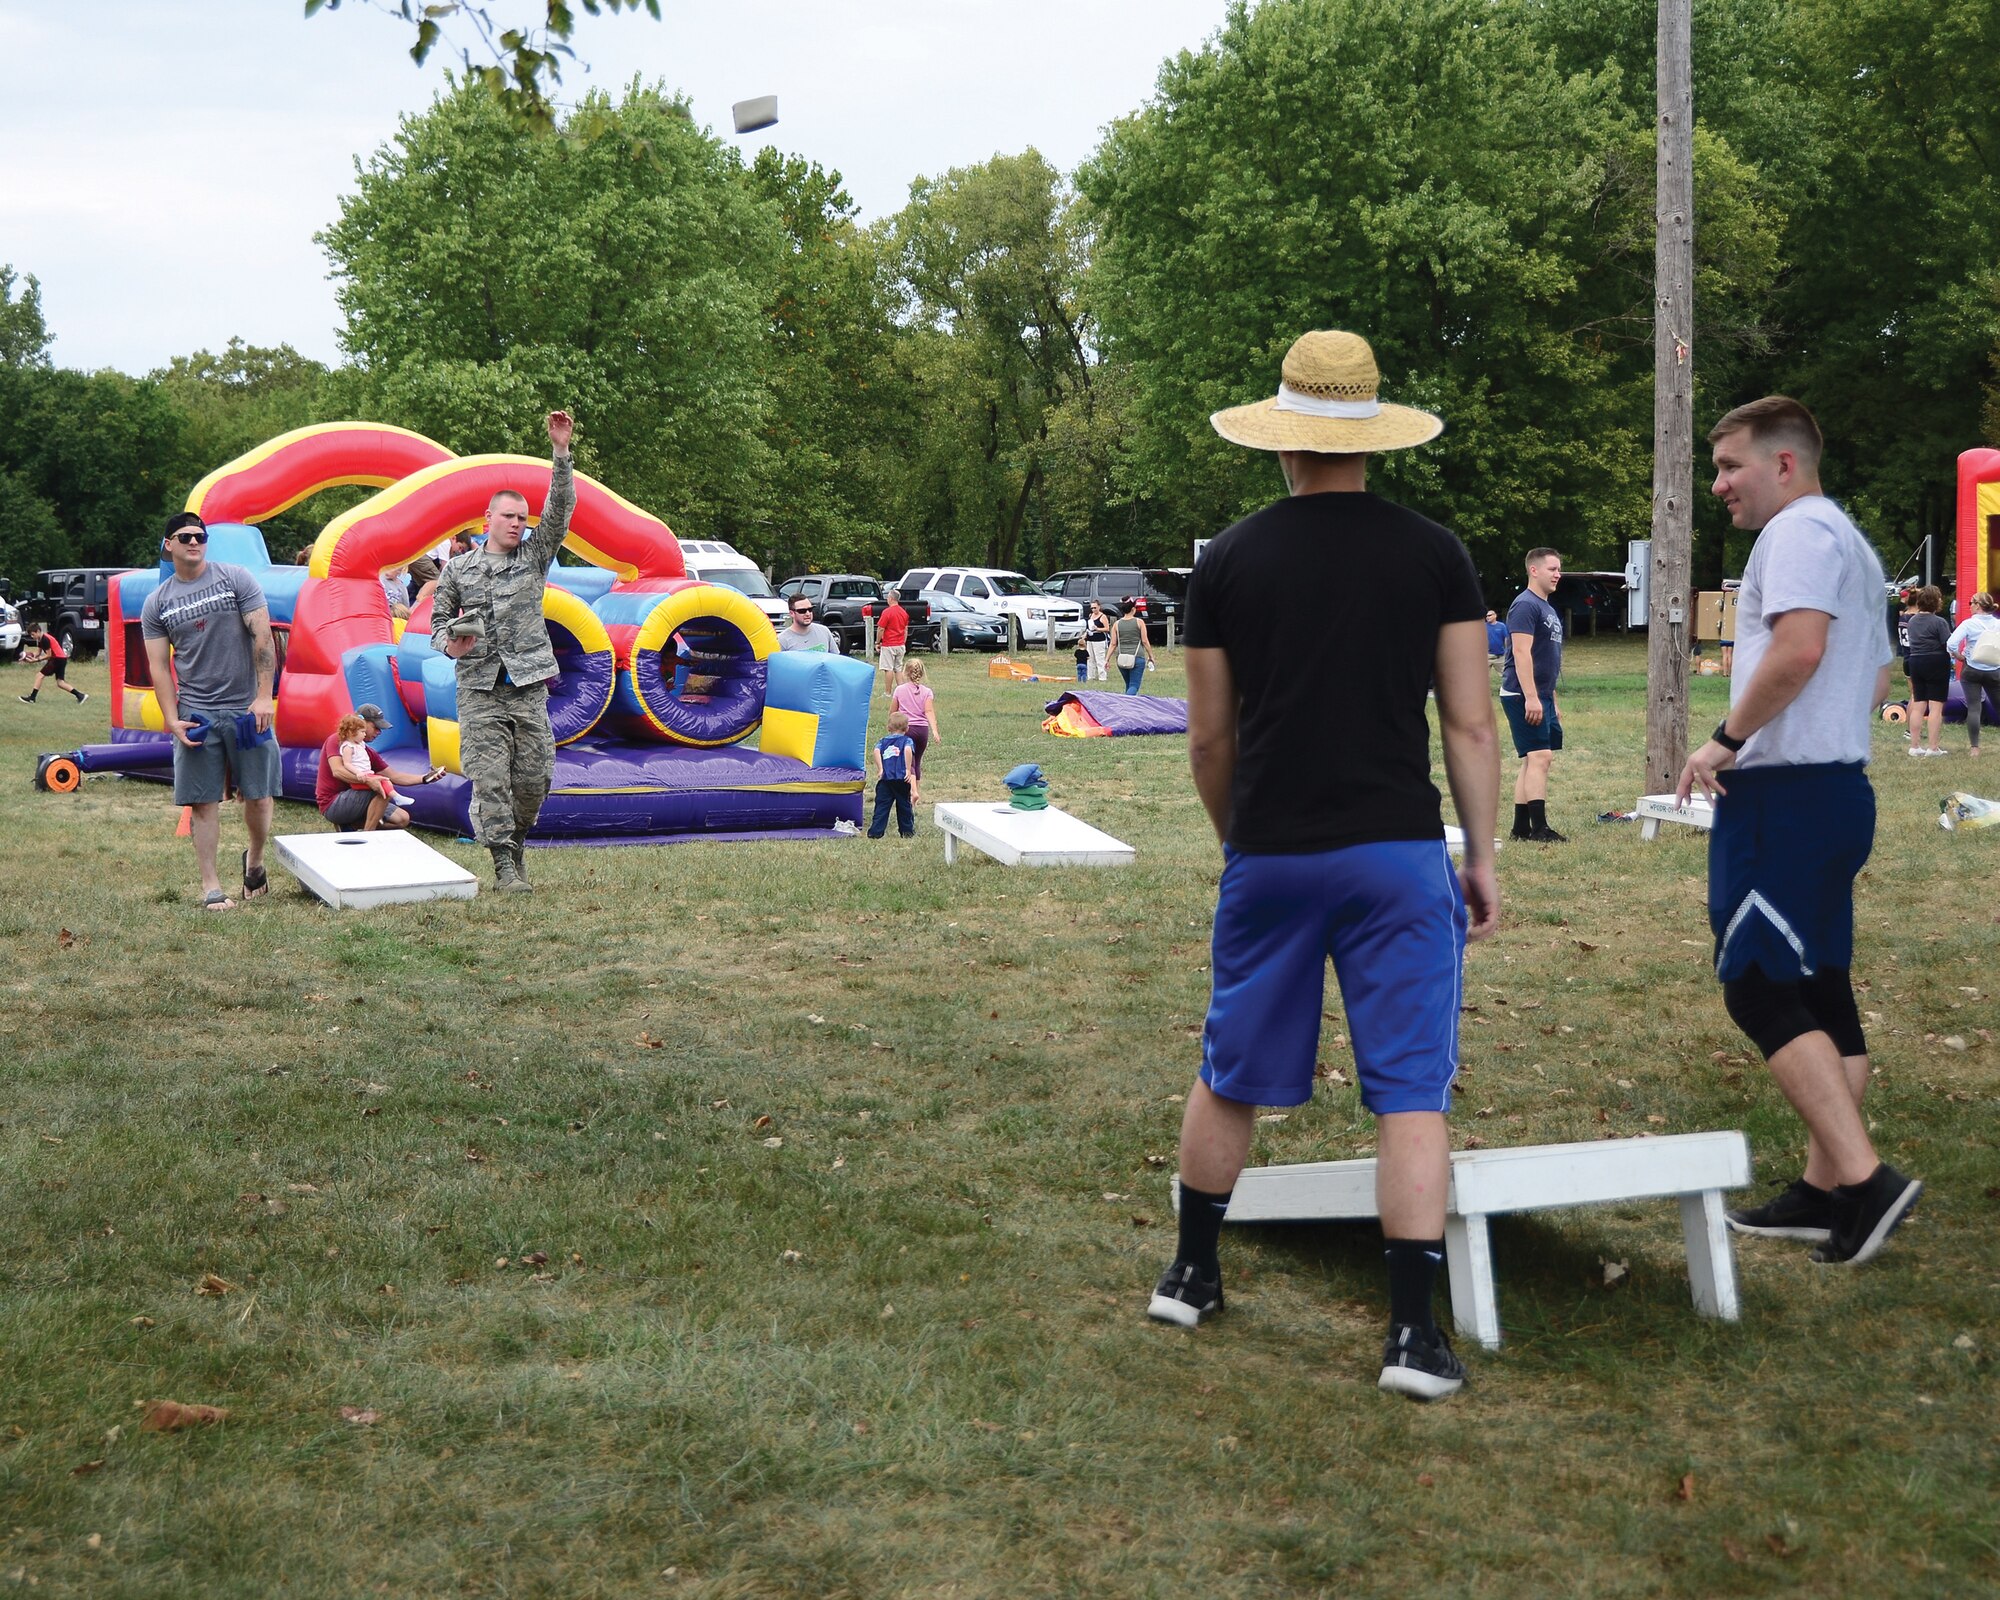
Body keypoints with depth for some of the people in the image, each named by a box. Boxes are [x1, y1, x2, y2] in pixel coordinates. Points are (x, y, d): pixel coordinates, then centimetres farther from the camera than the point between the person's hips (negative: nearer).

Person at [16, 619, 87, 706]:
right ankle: (80, 695, 7)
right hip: (62, 659, 10)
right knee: (60, 682, 10)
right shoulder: (40, 639, 12)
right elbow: (38, 652, 14)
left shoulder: (45, 639, -18)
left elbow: (48, 655, -17)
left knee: (39, 675, -8)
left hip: (58, 659, -10)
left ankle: (31, 698, -6)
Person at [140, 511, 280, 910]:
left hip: (246, 708, -1)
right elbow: (159, 666, 6)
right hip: (195, 712, 1)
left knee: (258, 795, 3)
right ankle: (211, 887, 5)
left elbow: (263, 637, -3)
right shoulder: (157, 603, 7)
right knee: (203, 802, -1)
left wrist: (264, 696, -10)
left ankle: (255, 860, 29)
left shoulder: (235, 579, 1)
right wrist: (172, 720, -5)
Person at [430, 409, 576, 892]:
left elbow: (560, 509, -1)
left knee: (535, 777, 1)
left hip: (528, 687, 1)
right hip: (480, 690, -1)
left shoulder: (534, 555, 10)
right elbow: (439, 619, 14)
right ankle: (505, 865, -4)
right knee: (491, 780, -7)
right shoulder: (459, 568, 10)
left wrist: (561, 453, -12)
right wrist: (450, 643, -10)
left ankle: (515, 839, 25)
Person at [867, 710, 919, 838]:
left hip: (885, 779, 2)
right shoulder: (907, 740, 6)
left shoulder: (883, 741, 15)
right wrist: (908, 770, -14)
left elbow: (876, 751, -5)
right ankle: (907, 831, 20)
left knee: (881, 805, 3)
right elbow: (908, 750, -16)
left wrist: (880, 769, -5)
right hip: (902, 779, -2)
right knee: (904, 806, 12)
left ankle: (876, 831, -4)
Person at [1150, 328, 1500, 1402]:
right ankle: (1412, 1333, 0)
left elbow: (1209, 736, 5)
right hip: (1398, 852, -2)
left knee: (1231, 1076, 17)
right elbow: (1470, 722, -2)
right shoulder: (1432, 553, -1)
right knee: (1411, 1093, 2)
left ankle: (1191, 1274, 32)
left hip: (1268, 858, 2)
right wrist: (1482, 856, 6)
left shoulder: (1227, 562, 1)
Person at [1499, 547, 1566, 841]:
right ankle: (1539, 828, -13)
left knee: (1532, 760, 10)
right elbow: (1522, 654, -20)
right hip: (1524, 695, -10)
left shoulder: (1547, 608, 19)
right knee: (1539, 757, -13)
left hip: (1541, 696, 10)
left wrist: (1552, 703, 24)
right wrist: (1531, 698, -25)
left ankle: (1521, 827, 13)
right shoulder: (1525, 605, -12)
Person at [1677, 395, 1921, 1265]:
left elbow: (1798, 647, -27)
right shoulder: (1848, 542, 21)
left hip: (1784, 796, -10)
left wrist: (1727, 738, -18)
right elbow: (1877, 677, 26)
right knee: (1820, 992, 11)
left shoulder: (1799, 530, -11)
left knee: (1758, 989, -10)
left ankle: (1863, 1178, -15)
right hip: (1835, 789, 11)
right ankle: (1826, 1188, 15)